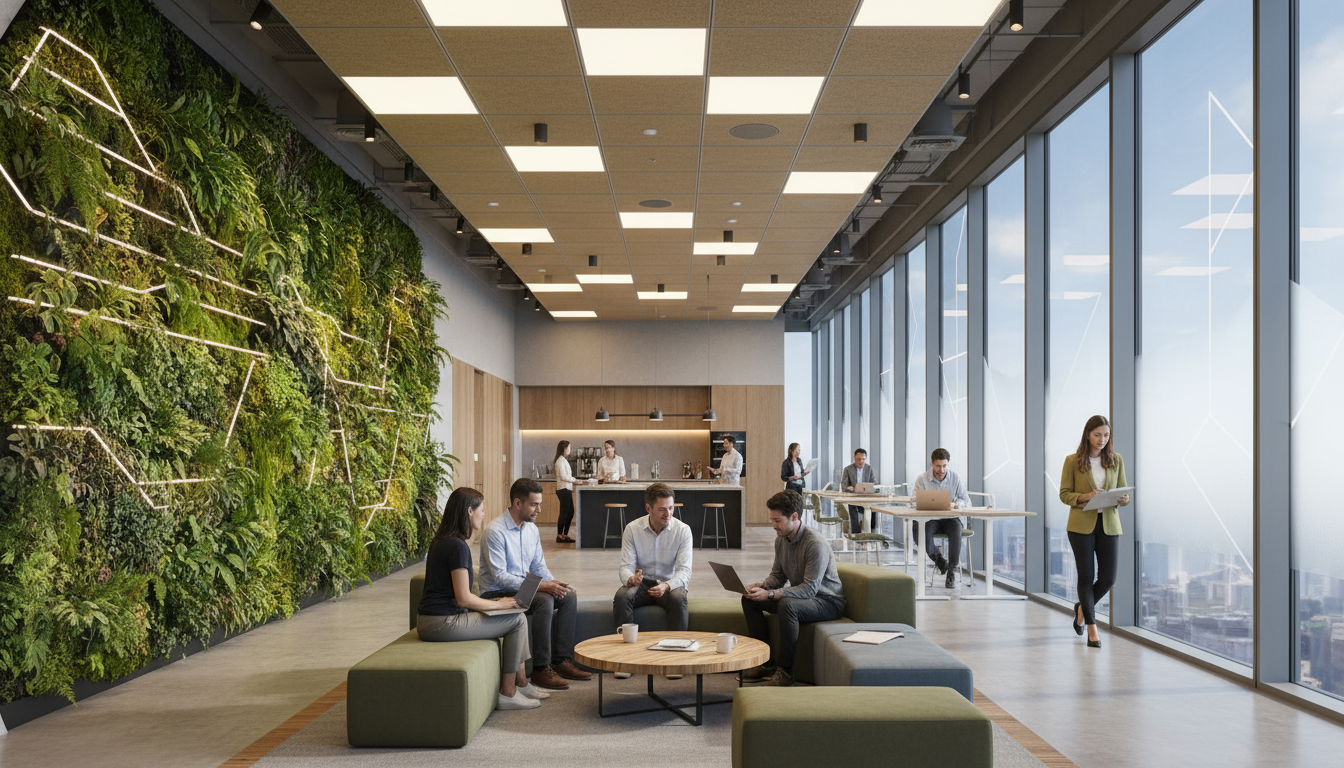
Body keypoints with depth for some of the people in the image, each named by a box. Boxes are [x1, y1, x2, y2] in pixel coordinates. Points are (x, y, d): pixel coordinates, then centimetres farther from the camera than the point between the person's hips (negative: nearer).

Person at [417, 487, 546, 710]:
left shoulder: (440, 541, 14)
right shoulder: (458, 546, -18)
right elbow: (463, 599, -19)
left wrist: (491, 602, 14)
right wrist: (497, 604, -4)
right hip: (442, 623, -10)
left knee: (514, 619, 15)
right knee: (518, 620, -5)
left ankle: (521, 682, 22)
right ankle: (507, 692, 3)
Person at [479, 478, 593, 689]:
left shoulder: (531, 529, 8)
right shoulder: (495, 531, -19)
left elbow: (538, 566, 14)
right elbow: (499, 577, -24)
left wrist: (553, 582, -9)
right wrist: (539, 586, -28)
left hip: (522, 587, 8)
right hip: (497, 593, -8)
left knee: (569, 596, -8)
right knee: (544, 601, -30)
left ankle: (562, 660, -3)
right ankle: (541, 668, -24)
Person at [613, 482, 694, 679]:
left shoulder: (682, 530, -9)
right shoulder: (632, 529, -6)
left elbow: (684, 570, -15)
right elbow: (626, 566, -10)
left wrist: (667, 586, -36)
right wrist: (630, 579, -35)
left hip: (670, 584, -1)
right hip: (640, 584, 1)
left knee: (679, 598, -35)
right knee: (622, 596, -30)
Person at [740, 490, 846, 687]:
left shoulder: (816, 545, -27)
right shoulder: (781, 539, 0)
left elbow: (810, 589, -30)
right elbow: (777, 575, 10)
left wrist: (770, 594, -36)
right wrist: (761, 586, -12)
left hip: (828, 601, -9)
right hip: (798, 596, 9)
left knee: (787, 605, -37)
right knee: (749, 600, -1)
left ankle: (785, 671, -25)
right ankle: (767, 662, 1)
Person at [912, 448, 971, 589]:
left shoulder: (956, 477, 1)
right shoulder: (922, 479, -2)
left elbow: (966, 501, 1)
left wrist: (955, 504, -23)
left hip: (951, 518, 0)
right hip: (930, 519, 0)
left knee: (956, 529, -36)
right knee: (917, 530, -33)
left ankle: (952, 571, -24)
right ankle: (939, 560, -6)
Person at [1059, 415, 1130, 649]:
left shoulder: (1116, 460, 7)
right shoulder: (1072, 461, -2)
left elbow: (1124, 492, 9)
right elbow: (1064, 494, -3)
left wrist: (1124, 499, -14)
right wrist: (1085, 496, -20)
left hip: (1109, 524, 3)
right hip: (1082, 524, -3)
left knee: (1108, 578, 1)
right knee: (1086, 576, -1)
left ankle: (1083, 607, 31)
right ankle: (1092, 629, 9)